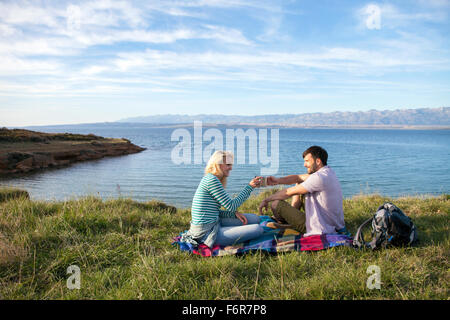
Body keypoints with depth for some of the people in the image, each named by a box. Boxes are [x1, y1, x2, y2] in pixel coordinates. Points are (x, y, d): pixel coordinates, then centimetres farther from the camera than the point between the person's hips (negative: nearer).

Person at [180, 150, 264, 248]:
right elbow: (231, 206, -16)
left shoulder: (209, 179, 14)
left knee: (255, 219, 14)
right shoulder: (211, 179, -17)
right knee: (258, 229, -16)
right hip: (207, 233, -10)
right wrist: (250, 187, -12)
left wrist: (234, 213, 3)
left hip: (214, 224, 10)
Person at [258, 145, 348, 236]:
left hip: (320, 228, -10)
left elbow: (289, 192, -17)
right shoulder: (327, 171, 5)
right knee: (299, 184, 17)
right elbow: (298, 178, 5)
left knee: (275, 203, -6)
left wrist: (266, 200, -6)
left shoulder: (320, 177, -25)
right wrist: (278, 180, -11)